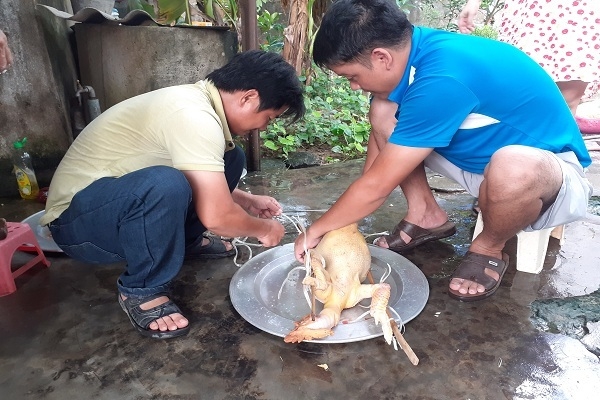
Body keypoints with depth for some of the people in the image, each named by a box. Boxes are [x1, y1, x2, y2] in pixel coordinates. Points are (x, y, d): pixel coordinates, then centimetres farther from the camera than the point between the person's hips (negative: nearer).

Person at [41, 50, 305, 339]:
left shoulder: (196, 100, 1)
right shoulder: (193, 116, -29)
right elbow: (216, 216, -30)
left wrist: (248, 201, 9)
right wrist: (263, 228, -11)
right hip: (76, 221, -8)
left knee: (228, 159, 2)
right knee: (166, 185, -40)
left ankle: (186, 240, 15)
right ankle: (141, 290, -13)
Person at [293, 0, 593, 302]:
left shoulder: (441, 79, -34)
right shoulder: (412, 49, -10)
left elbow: (376, 187, -29)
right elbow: (380, 131, -3)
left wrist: (316, 230, -15)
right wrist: (346, 221, -2)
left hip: (551, 166, -6)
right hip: (478, 153, 7)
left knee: (513, 167, -42)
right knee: (382, 113, -7)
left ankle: (489, 249, -8)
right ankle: (427, 216, 7)